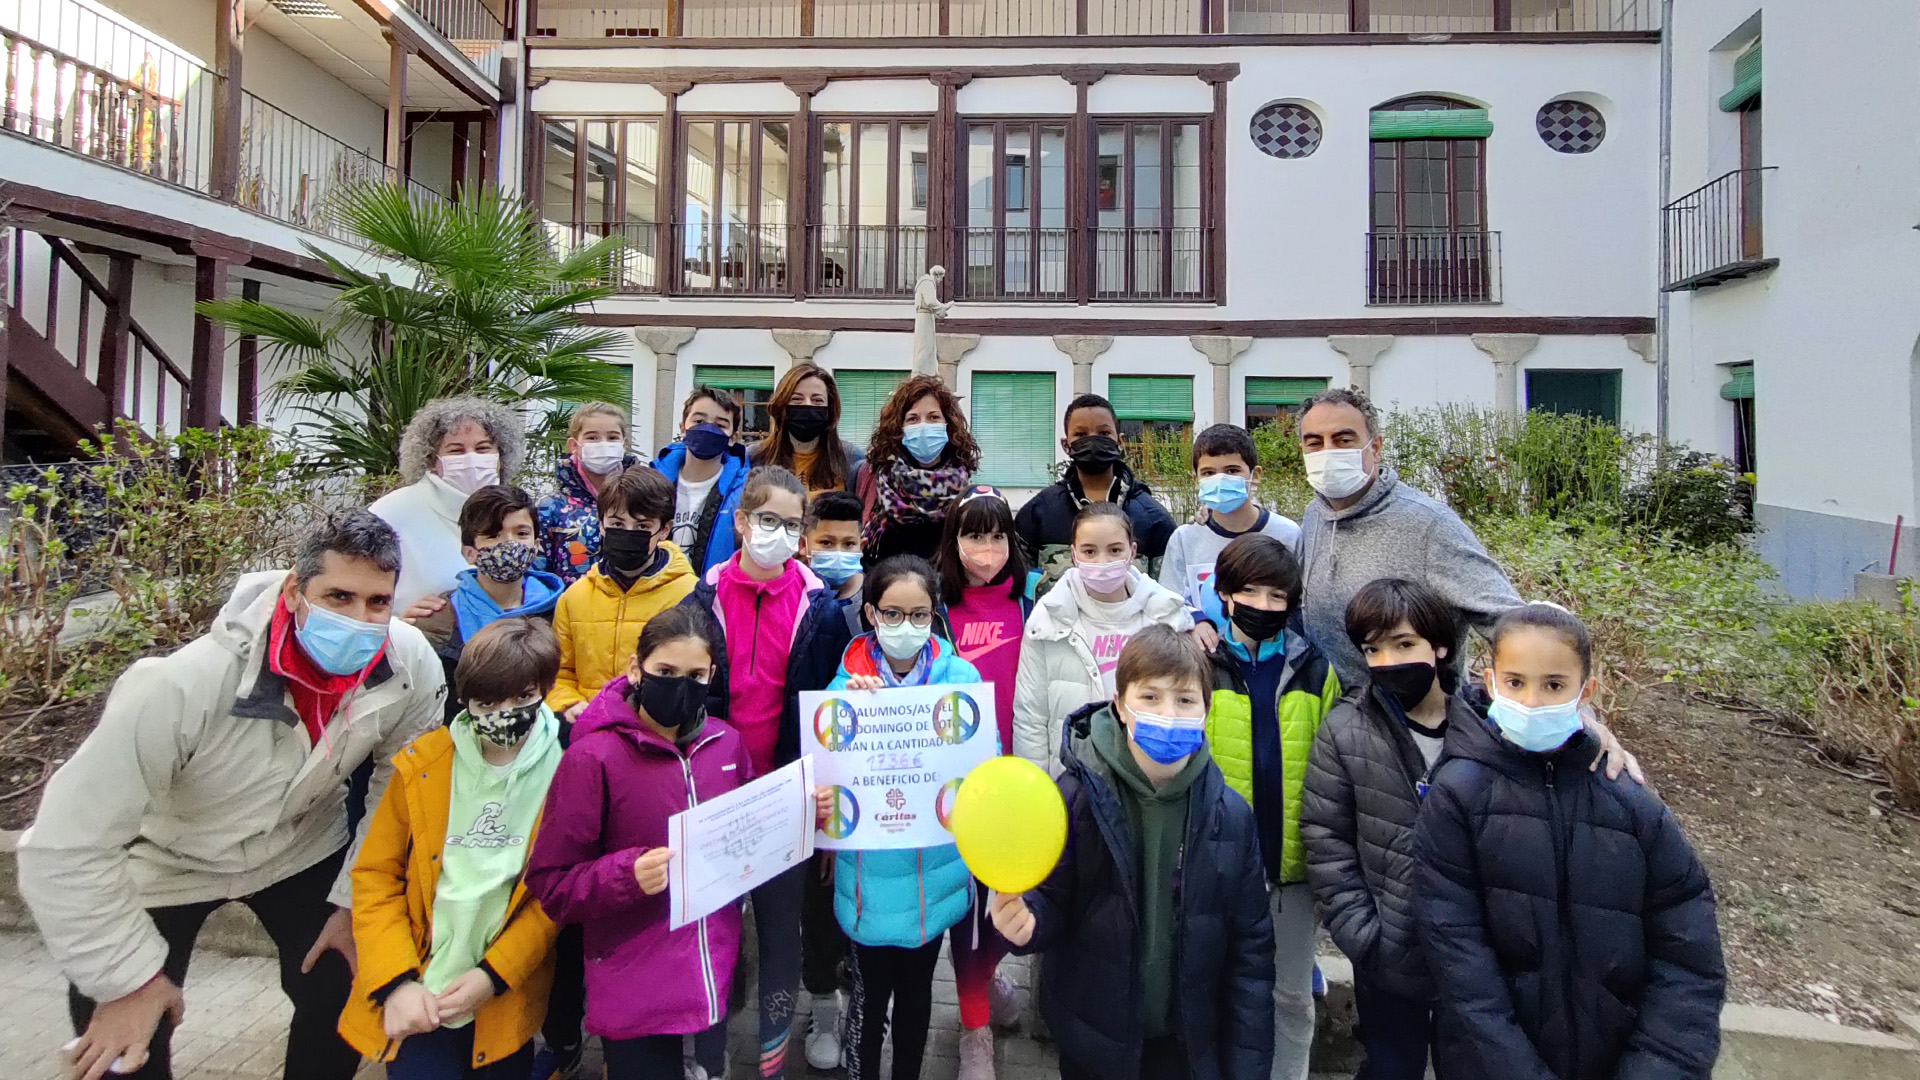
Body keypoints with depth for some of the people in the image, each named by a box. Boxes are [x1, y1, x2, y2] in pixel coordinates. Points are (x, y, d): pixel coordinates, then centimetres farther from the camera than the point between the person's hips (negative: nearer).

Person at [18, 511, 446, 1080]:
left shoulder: (412, 666, -26)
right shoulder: (183, 685, -36)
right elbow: (66, 847, -28)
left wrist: (355, 899, -6)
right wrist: (130, 977, -20)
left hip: (302, 846, 3)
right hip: (163, 861, -2)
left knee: (346, 1008, 4)